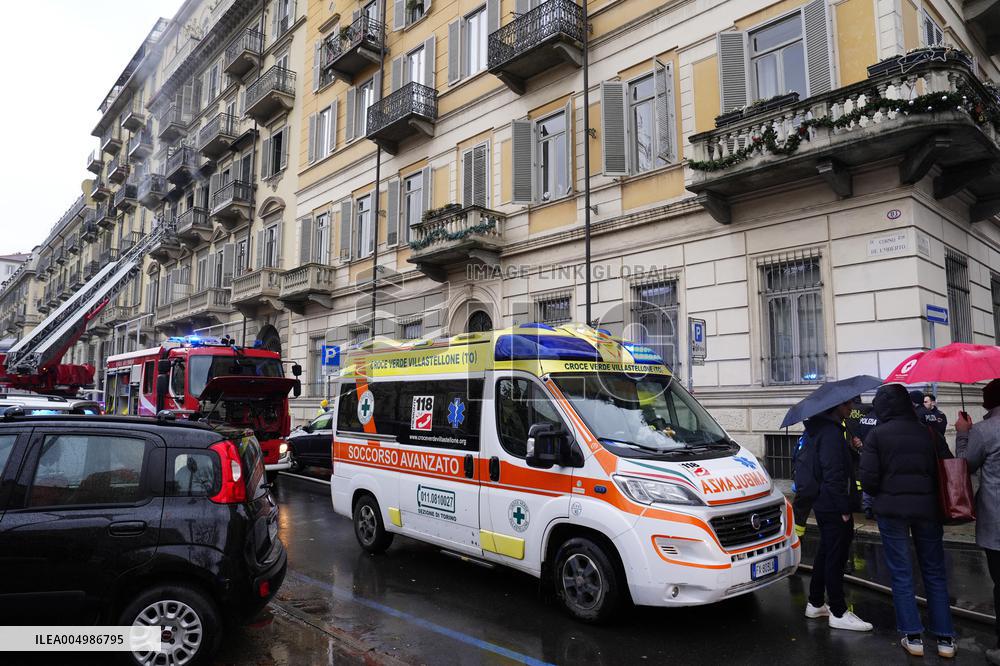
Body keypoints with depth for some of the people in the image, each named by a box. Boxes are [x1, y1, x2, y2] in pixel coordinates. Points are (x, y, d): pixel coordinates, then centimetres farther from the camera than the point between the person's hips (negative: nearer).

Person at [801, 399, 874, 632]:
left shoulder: (825, 428, 13)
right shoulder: (832, 433, -19)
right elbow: (833, 474, -23)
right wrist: (844, 509, -20)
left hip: (824, 505, 11)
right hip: (834, 507, -11)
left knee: (826, 553, 18)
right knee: (836, 557, -2)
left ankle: (815, 604, 27)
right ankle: (838, 613, 8)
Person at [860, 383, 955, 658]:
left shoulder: (877, 435, -7)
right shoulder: (929, 433, 2)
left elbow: (868, 478, -11)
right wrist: (934, 497, 17)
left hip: (891, 510, -3)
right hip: (927, 509, 3)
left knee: (901, 574, 8)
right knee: (935, 573, 14)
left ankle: (913, 636, 11)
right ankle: (945, 638, 18)